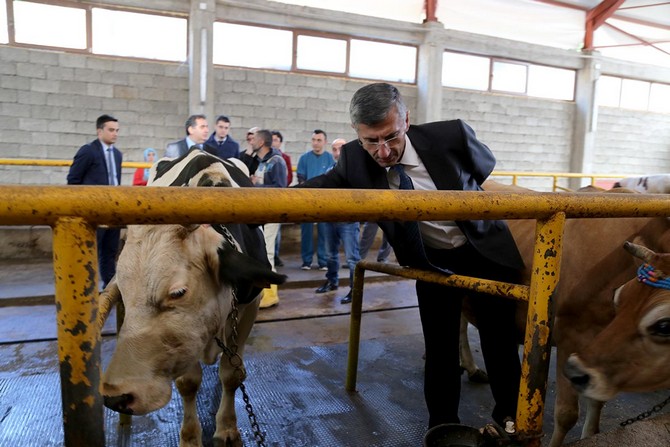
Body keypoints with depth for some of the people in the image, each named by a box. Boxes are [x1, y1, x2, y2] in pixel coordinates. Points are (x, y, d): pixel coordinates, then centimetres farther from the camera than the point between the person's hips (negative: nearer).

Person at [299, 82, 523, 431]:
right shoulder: (355, 159, -19)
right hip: (431, 262, 1)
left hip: (486, 251, -1)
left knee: (500, 340, 12)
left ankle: (509, 417, 37)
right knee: (439, 349, 6)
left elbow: (485, 165, -3)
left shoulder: (451, 135, -24)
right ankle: (443, 425, 29)